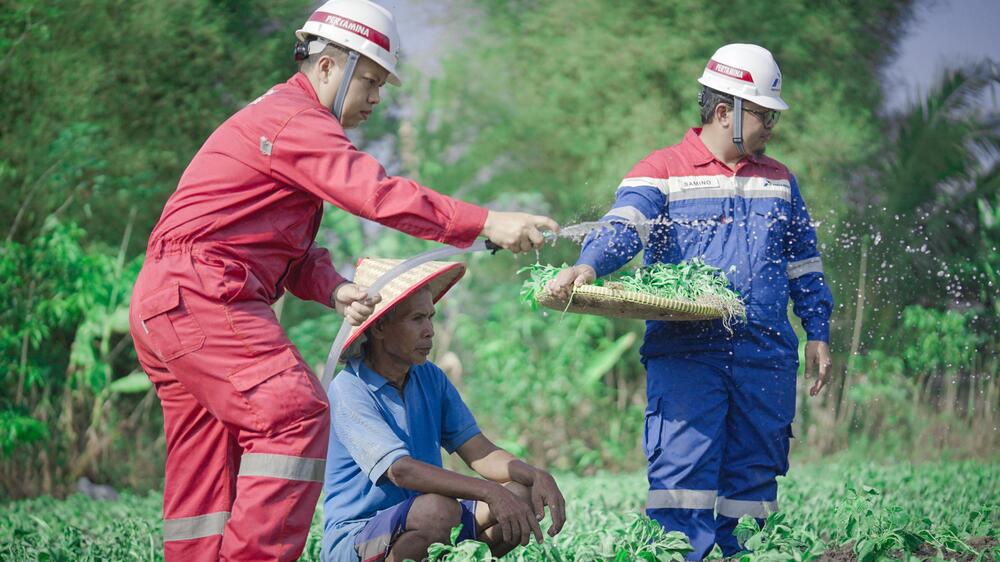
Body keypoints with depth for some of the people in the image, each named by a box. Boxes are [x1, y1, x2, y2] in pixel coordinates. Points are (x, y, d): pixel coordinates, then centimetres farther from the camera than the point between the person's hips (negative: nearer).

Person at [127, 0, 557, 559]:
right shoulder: (294, 117, -8)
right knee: (295, 413, -21)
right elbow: (376, 192, -23)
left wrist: (336, 291, -2)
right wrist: (488, 223, -26)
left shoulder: (279, 119, 26)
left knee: (205, 472, 8)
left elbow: (295, 253, 19)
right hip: (200, 292, -11)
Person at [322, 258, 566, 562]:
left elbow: (479, 451, 3)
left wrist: (537, 476, -18)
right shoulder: (349, 390, -15)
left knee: (522, 494, -10)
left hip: (419, 527, 7)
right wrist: (489, 492, -36)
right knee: (439, 509, -36)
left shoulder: (430, 378, 8)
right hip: (355, 537, -7)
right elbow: (400, 469, -27)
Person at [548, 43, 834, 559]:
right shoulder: (661, 172, 2)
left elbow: (803, 263, 25)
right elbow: (623, 229, -14)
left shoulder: (779, 182, 19)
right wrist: (587, 266, -34)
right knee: (682, 473, -15)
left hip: (766, 355, 5)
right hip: (685, 352, -5)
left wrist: (817, 333, 18)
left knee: (753, 476, 5)